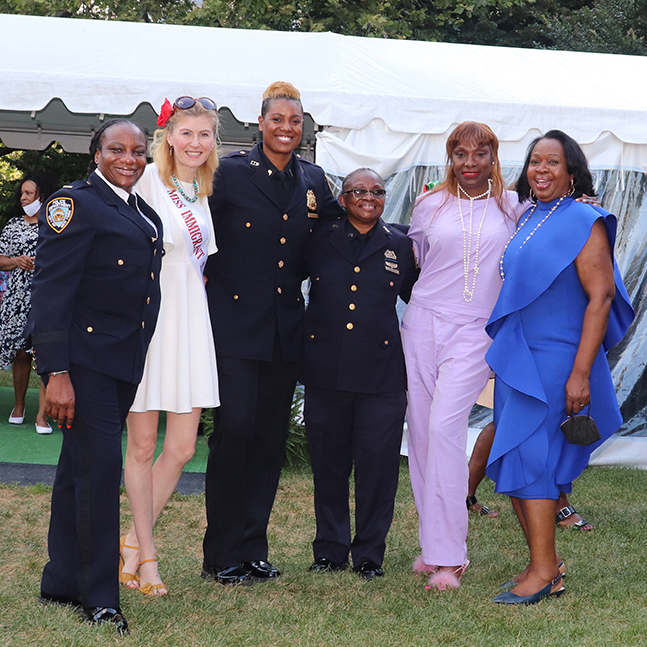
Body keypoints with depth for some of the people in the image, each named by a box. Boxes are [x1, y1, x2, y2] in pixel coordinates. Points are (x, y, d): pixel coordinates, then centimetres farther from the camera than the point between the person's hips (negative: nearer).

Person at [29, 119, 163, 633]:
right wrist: (56, 372, -20)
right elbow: (50, 290, -15)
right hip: (85, 360, -8)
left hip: (127, 361, 8)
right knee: (100, 466, -7)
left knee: (81, 469, 14)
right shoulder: (76, 203, -10)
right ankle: (98, 596, 4)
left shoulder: (143, 211, 16)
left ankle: (62, 583, 24)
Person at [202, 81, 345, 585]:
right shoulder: (232, 172, -4)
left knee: (271, 437, 8)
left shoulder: (314, 180, 10)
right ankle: (222, 556, 6)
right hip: (236, 322, -5)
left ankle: (254, 551, 19)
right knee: (234, 430, -6)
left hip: (287, 329, 5)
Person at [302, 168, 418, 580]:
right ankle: (330, 550, 22)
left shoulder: (400, 246, 9)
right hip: (325, 371, 1)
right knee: (328, 464, 8)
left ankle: (370, 554, 14)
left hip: (381, 373, -1)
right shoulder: (319, 241, 8)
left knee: (378, 465, 0)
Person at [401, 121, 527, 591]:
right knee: (421, 432, 2)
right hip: (423, 323, 3)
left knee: (444, 427, -17)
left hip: (475, 331, -3)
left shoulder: (511, 206, 6)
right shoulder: (430, 205, 9)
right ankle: (434, 544, 15)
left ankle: (449, 555, -11)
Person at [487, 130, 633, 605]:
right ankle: (548, 564, 19)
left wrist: (581, 374, -20)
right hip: (516, 359, 8)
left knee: (528, 456, -9)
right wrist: (503, 354, 14)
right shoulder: (525, 221, 13)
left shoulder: (583, 222, -9)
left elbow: (601, 298, -15)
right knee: (517, 461, 8)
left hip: (555, 361, -7)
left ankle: (543, 571, 0)